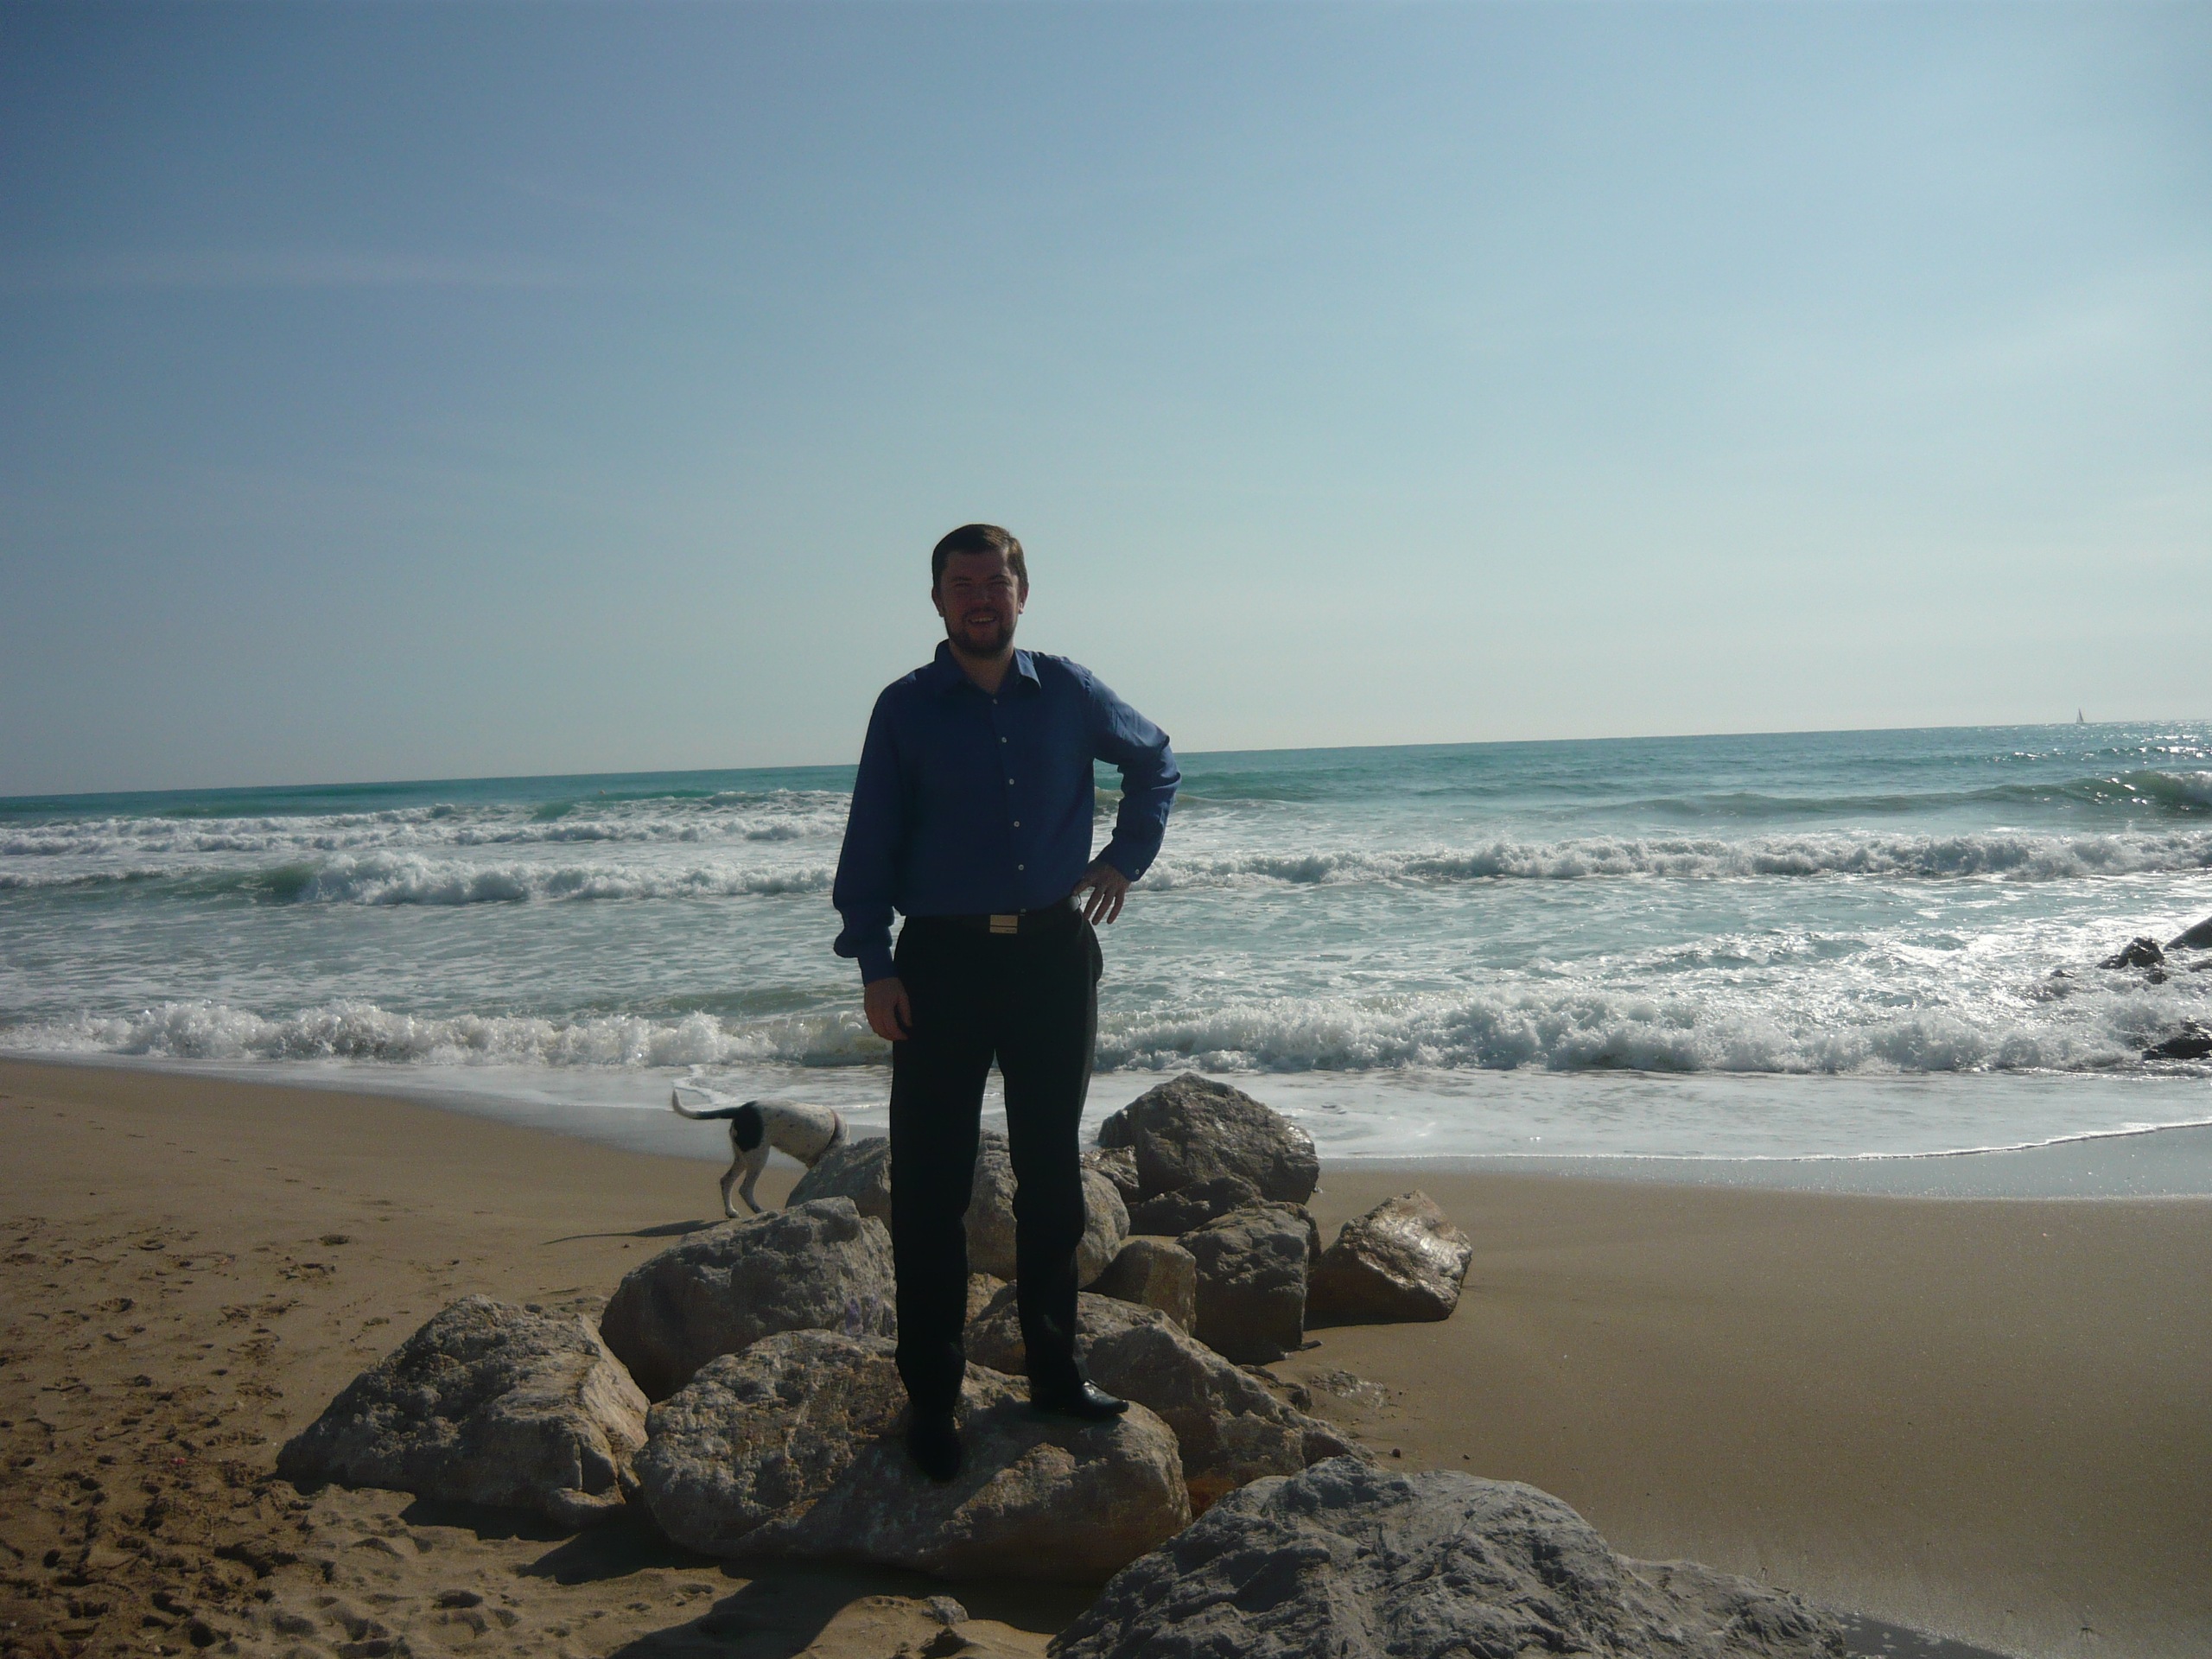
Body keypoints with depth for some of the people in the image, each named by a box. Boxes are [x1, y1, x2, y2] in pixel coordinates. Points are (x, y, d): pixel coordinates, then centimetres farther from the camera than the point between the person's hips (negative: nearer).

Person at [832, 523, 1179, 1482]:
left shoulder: (1068, 692, 6)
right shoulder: (904, 709, 0)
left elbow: (1156, 763, 22)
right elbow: (868, 844, 0)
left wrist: (1126, 857, 10)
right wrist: (874, 966, -7)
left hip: (1054, 954, 2)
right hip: (943, 961, -2)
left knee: (1052, 1171, 12)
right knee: (930, 1184, 0)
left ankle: (1055, 1371, 27)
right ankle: (930, 1395, 13)